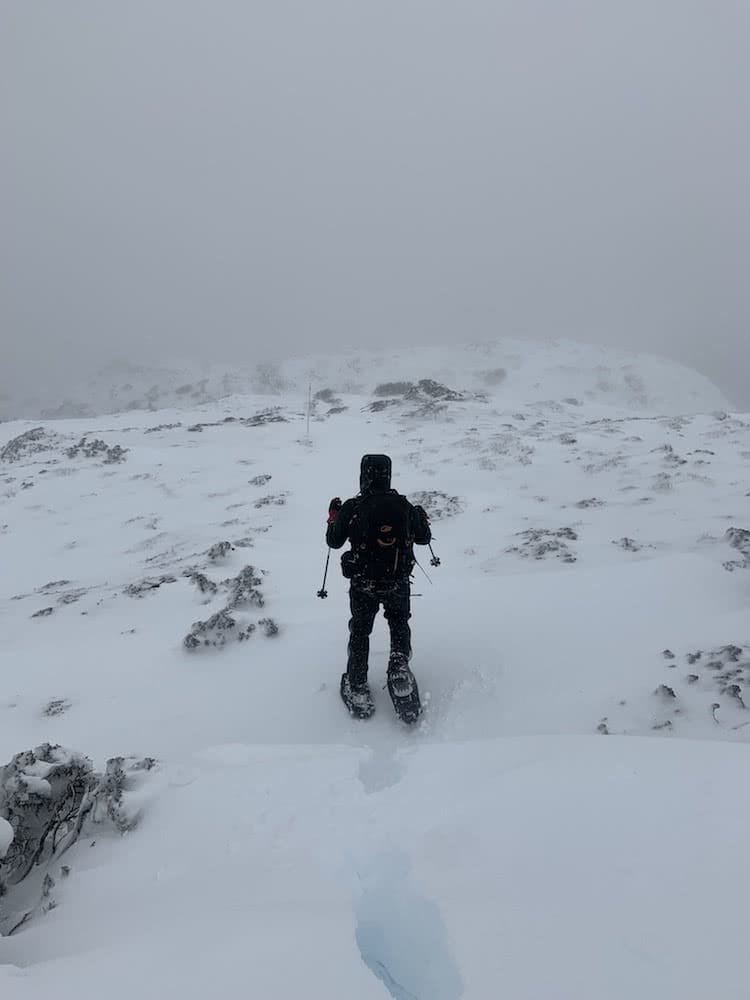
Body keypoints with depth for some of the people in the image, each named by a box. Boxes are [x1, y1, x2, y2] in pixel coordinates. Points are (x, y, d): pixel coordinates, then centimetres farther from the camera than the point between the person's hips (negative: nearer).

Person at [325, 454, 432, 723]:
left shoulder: (351, 508, -14)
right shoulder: (404, 506, -9)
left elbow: (334, 541, -1)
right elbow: (423, 538, 4)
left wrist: (334, 514, 15)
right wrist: (423, 517, 24)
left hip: (362, 584, -1)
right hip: (398, 583, 1)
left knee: (360, 631, 20)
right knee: (399, 623, 27)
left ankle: (358, 688, 23)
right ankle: (399, 665, 4)